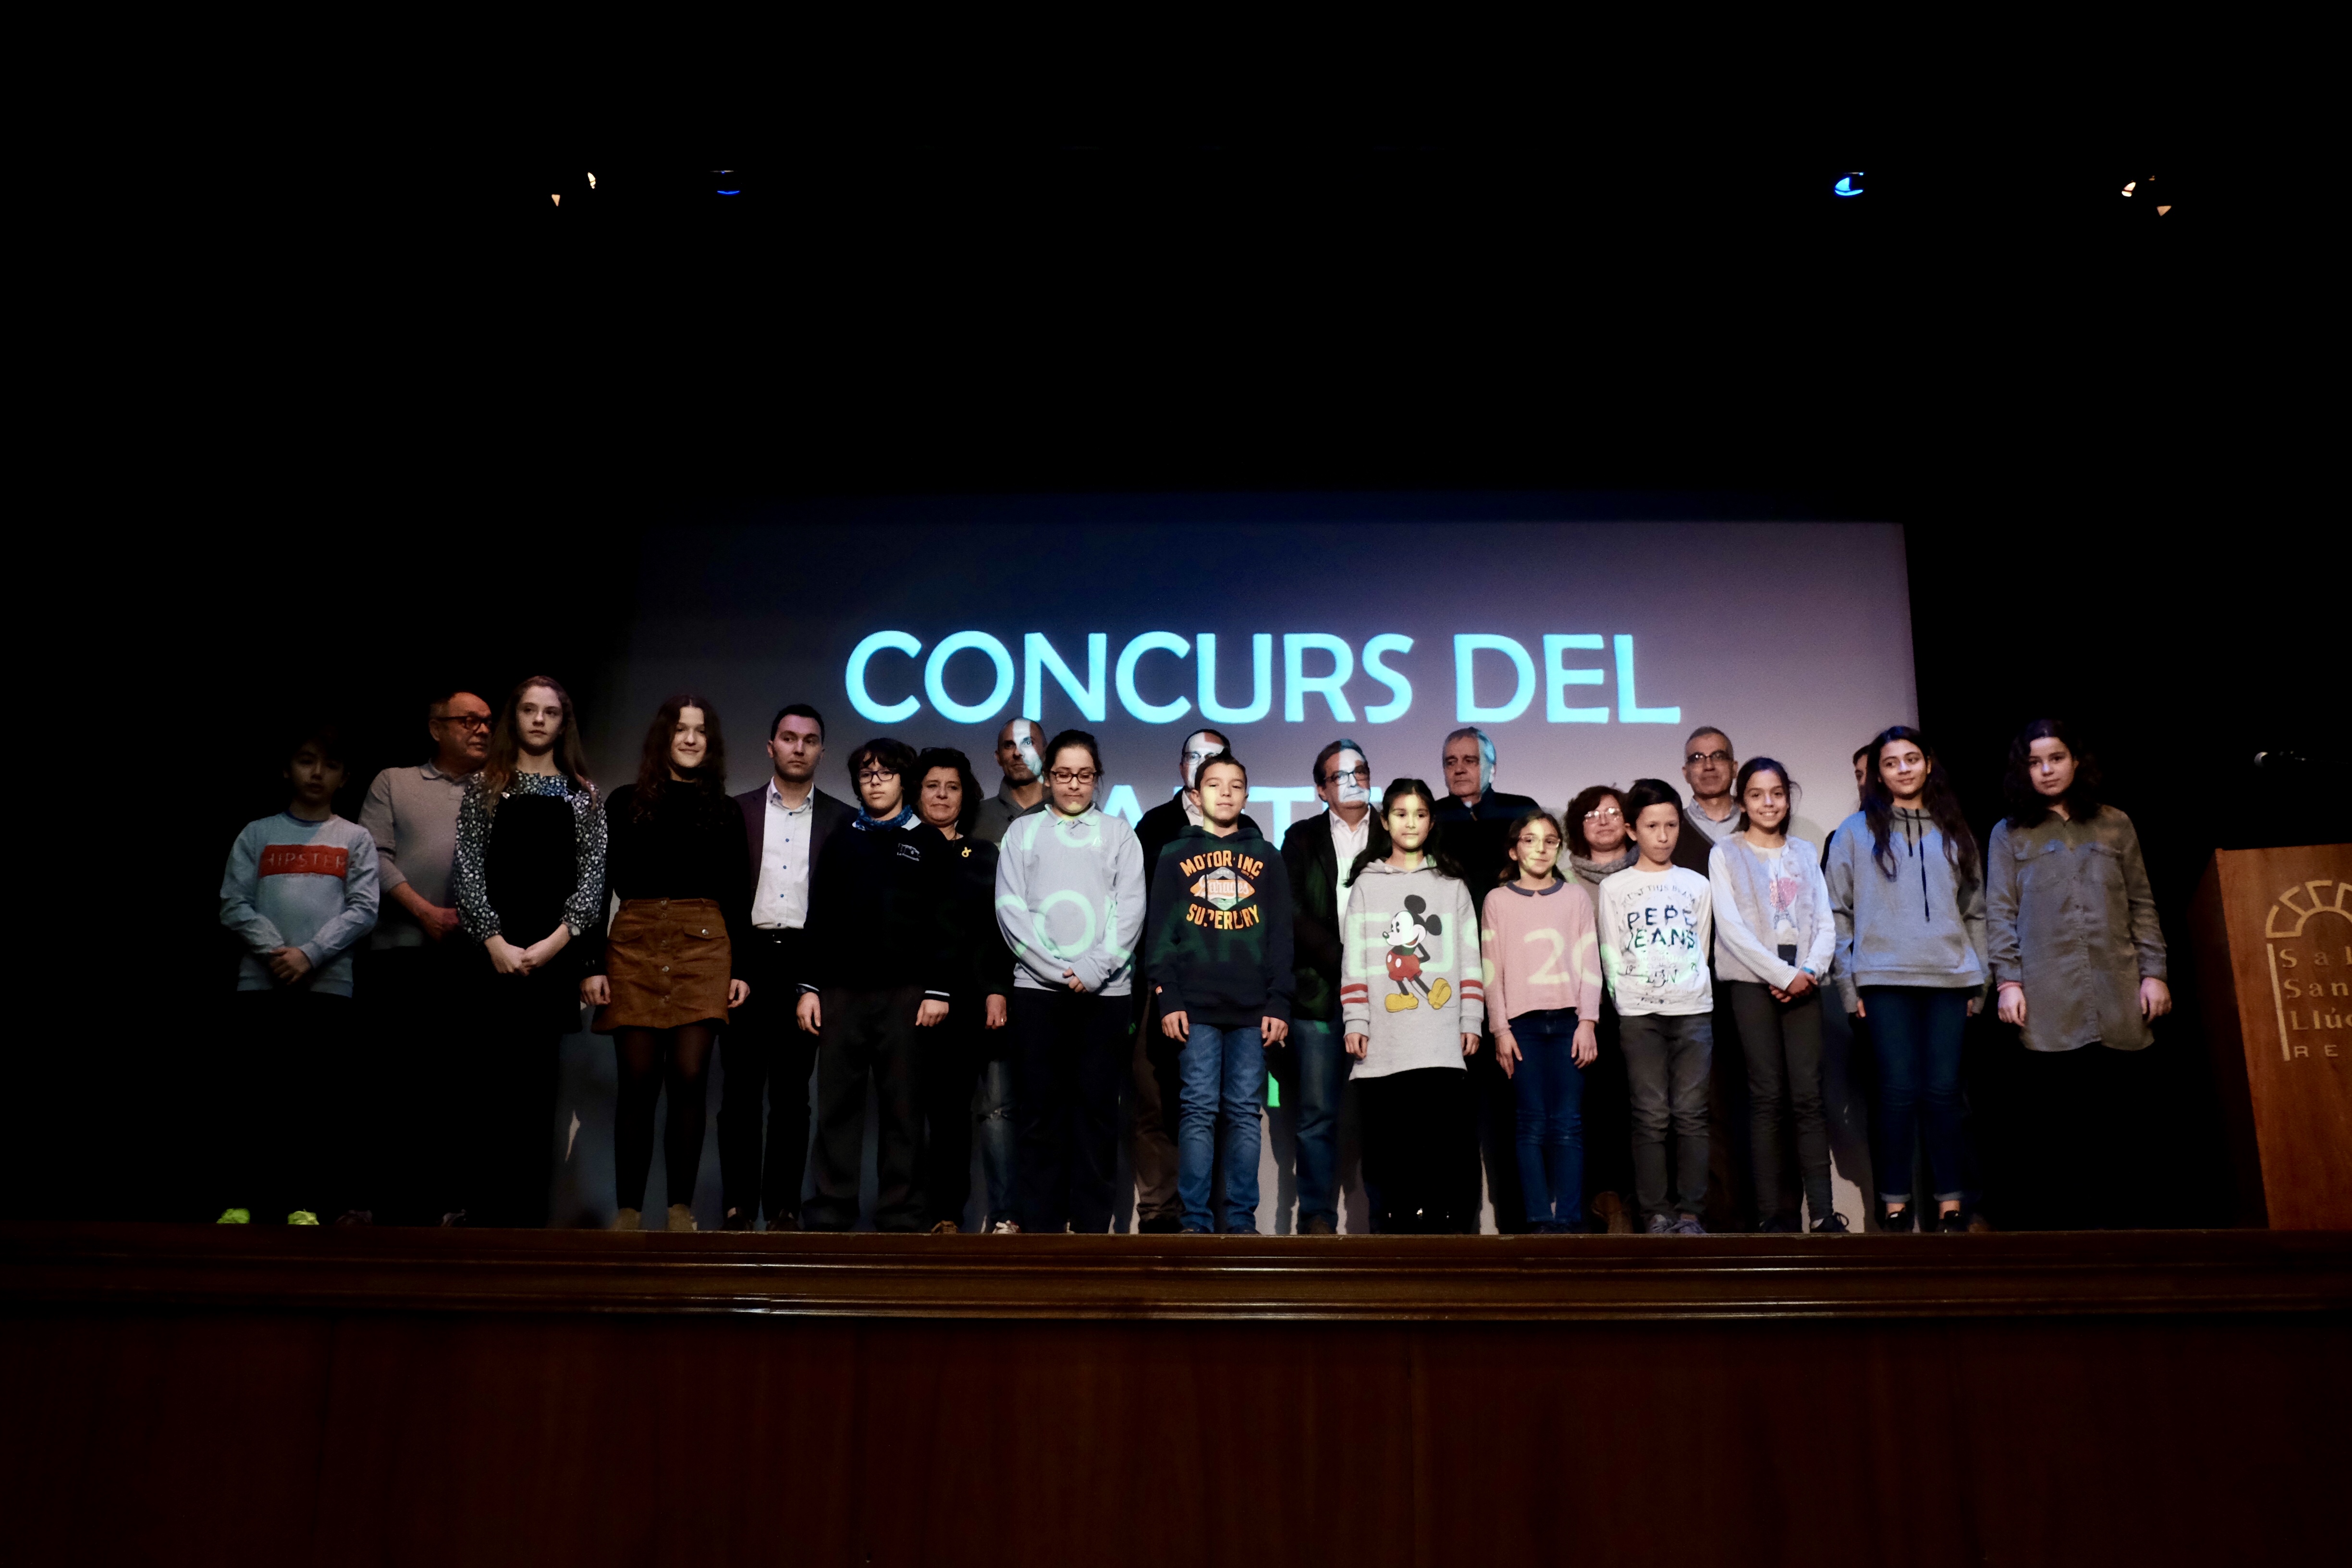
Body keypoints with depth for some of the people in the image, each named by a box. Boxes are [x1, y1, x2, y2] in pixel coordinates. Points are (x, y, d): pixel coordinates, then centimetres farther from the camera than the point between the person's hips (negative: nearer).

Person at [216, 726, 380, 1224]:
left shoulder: (355, 839, 10)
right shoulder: (257, 834, 11)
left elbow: (363, 911, 0)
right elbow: (234, 906, 3)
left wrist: (310, 955, -12)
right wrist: (275, 952, -13)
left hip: (328, 985, 0)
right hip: (261, 983, 1)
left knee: (315, 1097, 0)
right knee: (252, 1093, 1)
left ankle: (303, 1202, 6)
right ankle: (241, 1199, 8)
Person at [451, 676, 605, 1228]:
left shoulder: (583, 794, 10)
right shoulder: (485, 785, 7)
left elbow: (591, 877, 3)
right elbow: (469, 870, 0)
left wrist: (553, 942, -9)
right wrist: (496, 943, -10)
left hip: (556, 956, 1)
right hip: (494, 955, -1)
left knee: (538, 1083, 3)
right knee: (491, 1083, -4)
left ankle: (529, 1212, 7)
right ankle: (483, 1209, 2)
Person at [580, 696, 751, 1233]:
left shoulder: (726, 812, 12)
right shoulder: (624, 803, 8)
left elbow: (737, 896, 11)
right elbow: (600, 885, 6)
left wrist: (741, 968, 4)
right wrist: (593, 964, -1)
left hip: (705, 947, 1)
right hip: (634, 946, -1)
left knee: (689, 1079, -4)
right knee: (638, 1082, -2)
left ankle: (680, 1208, 3)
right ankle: (628, 1209, 5)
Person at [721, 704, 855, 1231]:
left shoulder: (843, 820, 7)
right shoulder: (737, 810, 8)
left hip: (807, 964, 0)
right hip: (748, 960, 0)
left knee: (792, 1092, 4)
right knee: (741, 1088, 1)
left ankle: (783, 1206, 10)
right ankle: (739, 1206, 7)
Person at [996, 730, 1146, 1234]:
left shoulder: (1118, 832, 10)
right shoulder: (1023, 831, 10)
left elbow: (1131, 909, 2)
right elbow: (1010, 908, 1)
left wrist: (1093, 969, -10)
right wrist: (1056, 968, -8)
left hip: (1105, 989, 0)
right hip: (1037, 987, 0)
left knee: (1096, 1106, 2)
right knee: (1039, 1106, 1)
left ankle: (1091, 1222, 7)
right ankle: (1041, 1221, 7)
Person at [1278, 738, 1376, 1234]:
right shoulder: (1302, 838, 12)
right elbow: (1293, 911, 2)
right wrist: (1341, 958, -9)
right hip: (1320, 993, 0)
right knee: (1318, 1113, -1)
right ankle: (1317, 1218, 6)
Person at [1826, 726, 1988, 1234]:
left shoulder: (1953, 832, 16)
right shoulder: (1858, 831, 6)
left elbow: (1975, 909, 17)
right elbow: (1838, 911, 3)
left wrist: (1979, 979, 10)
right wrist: (1848, 984, -3)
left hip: (1949, 978, 2)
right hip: (1885, 979, -2)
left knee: (1943, 1090, 0)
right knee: (1899, 1089, -5)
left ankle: (1949, 1204, 6)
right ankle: (1894, 1203, 2)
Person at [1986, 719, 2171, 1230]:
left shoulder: (2114, 825, 13)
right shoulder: (2009, 834, 8)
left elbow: (2142, 906, 12)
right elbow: (1999, 914, 4)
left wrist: (2154, 972, 4)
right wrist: (2008, 982, -5)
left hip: (2118, 994, 2)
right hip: (2049, 1000, -2)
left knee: (2123, 1115, 0)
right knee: (2055, 1116, -2)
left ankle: (2116, 1217, 8)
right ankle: (2064, 1220, 3)